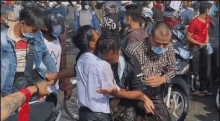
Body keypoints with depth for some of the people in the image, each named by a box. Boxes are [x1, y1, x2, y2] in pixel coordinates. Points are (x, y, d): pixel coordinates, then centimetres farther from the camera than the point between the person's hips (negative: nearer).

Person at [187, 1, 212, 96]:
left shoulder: (207, 20, 6)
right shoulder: (195, 22, -17)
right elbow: (189, 38, -15)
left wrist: (207, 40, 2)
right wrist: (200, 44, -16)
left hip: (204, 47, 7)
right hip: (195, 48, -7)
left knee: (205, 69, 10)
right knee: (196, 70, -4)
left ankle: (204, 88, 20)